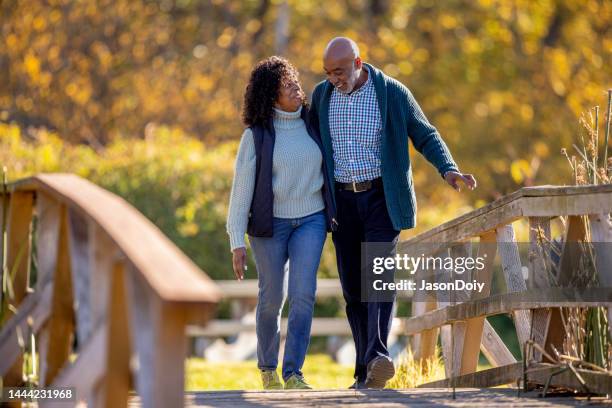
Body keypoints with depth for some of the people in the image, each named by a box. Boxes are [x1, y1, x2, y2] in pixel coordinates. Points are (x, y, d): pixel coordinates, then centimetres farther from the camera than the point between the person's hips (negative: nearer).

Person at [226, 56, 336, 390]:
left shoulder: (311, 124, 1)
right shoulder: (256, 135, -9)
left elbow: (327, 168, 14)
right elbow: (242, 187, -9)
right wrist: (237, 243, -13)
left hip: (310, 220, 2)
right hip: (270, 222, -2)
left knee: (303, 293, -14)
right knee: (272, 297, 5)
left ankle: (293, 372, -11)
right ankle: (267, 367, 28)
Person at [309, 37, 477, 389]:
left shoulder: (392, 93, -7)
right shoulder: (322, 96, 3)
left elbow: (426, 136, -1)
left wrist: (450, 170, -18)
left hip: (382, 198, -4)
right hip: (343, 200, 4)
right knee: (353, 286, 2)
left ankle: (377, 357, -32)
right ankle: (366, 372, 6)